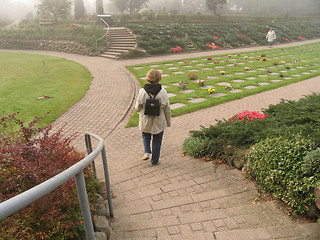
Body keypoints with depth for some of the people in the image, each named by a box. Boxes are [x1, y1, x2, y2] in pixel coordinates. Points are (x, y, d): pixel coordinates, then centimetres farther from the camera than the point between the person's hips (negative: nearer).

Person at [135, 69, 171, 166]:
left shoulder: (142, 91, -14)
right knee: (157, 141, 16)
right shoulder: (162, 92, -15)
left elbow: (138, 107, -5)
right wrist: (168, 121, 6)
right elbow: (167, 109, -7)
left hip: (145, 121, 1)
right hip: (159, 122, 0)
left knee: (145, 136, 29)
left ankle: (147, 152, 11)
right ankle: (154, 160, 28)